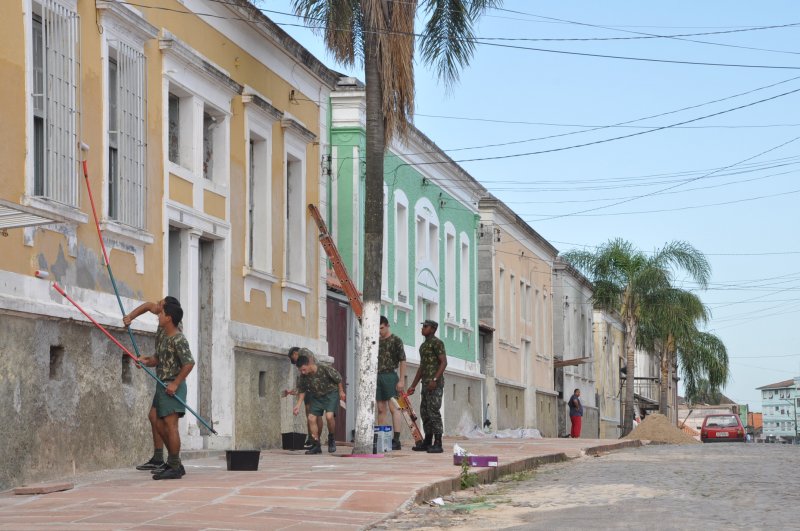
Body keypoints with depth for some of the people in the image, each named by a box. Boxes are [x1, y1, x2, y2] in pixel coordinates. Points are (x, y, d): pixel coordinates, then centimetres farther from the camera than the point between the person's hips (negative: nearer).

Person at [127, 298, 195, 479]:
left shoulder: (178, 340, -17)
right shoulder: (161, 332, 13)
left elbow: (189, 363, -22)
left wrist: (175, 383, -21)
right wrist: (148, 361, 0)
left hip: (172, 386, -10)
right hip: (162, 384, 10)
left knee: (170, 424, -12)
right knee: (160, 425, 13)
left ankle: (175, 468, -10)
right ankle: (173, 462, 21)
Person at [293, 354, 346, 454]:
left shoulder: (324, 369, -28)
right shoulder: (304, 376, -13)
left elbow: (338, 378, -11)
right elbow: (302, 391, 4)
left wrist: (341, 392, 1)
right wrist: (298, 405, -3)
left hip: (331, 394, -5)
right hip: (317, 396, 5)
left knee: (329, 416, -25)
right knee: (311, 418, -6)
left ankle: (331, 439, 0)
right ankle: (316, 446, 3)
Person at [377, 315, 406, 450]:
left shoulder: (396, 340, 0)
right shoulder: (376, 341, 16)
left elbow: (402, 361, -4)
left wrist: (401, 380, -11)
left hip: (390, 375, -6)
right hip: (377, 376, 6)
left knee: (393, 407, -9)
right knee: (381, 409, 6)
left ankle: (396, 440, -13)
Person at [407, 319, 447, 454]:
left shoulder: (437, 342, -7)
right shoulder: (423, 346, 22)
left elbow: (444, 362, -16)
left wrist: (435, 379, -25)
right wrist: (413, 386, 22)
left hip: (435, 383, -9)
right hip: (426, 383, 9)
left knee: (433, 412, -13)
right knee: (425, 412, 8)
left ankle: (438, 444, -13)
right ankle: (427, 442, 13)